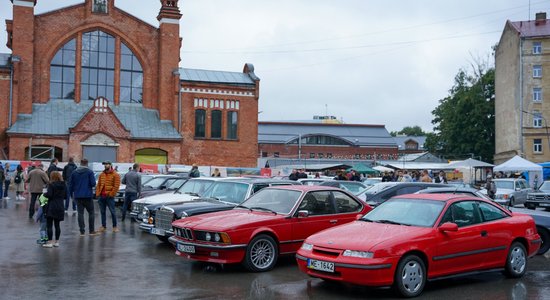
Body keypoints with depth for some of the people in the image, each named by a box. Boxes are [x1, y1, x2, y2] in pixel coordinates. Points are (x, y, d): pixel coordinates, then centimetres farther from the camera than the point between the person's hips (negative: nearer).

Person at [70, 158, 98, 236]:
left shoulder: (74, 172, 3)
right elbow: (93, 183, -13)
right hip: (87, 195, -3)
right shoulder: (89, 172, -8)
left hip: (78, 196, 3)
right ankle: (91, 230, 9)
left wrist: (72, 193, 18)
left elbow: (71, 185, 5)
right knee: (91, 212, 8)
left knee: (80, 213, 6)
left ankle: (82, 231, 4)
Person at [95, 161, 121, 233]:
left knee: (112, 211, -1)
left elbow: (116, 186, -9)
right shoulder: (101, 175, 15)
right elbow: (98, 185, 14)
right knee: (102, 212, 9)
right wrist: (97, 193, 2)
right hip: (101, 196, 5)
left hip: (109, 196, -5)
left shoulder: (115, 175, -3)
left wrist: (111, 194, -13)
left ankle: (115, 226, 6)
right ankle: (103, 226, 17)